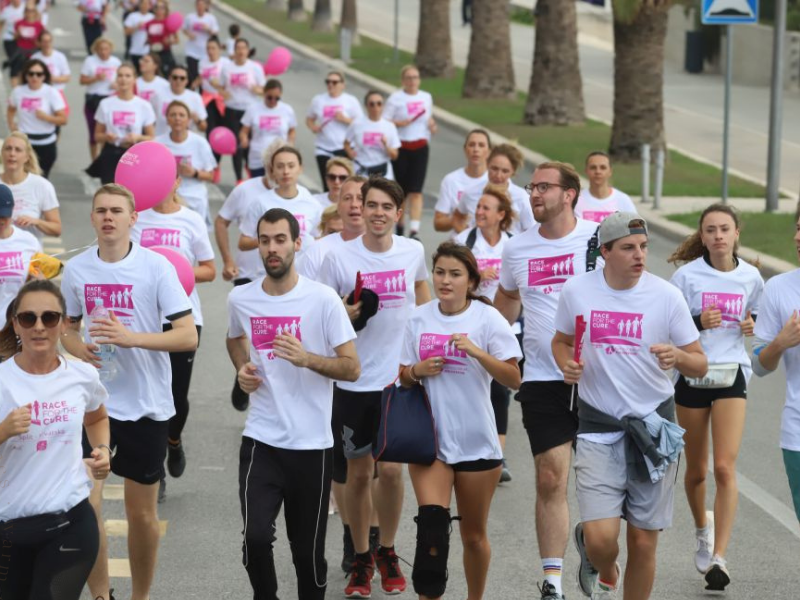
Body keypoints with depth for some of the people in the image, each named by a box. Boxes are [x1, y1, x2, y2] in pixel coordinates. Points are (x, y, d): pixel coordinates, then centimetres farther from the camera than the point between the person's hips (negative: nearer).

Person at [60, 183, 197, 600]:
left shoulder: (156, 267, -8)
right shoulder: (76, 269, 2)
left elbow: (188, 336, -11)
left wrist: (131, 337, -24)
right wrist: (78, 349, -6)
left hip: (146, 404, -2)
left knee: (142, 511, 9)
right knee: (84, 503, -11)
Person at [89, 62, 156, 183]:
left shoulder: (144, 106, 0)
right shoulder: (106, 104, 3)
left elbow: (151, 138, 5)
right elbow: (97, 135, 9)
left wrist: (138, 137, -15)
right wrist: (106, 137, -13)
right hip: (111, 155, 1)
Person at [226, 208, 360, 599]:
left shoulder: (323, 300, -8)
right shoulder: (240, 299, 2)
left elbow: (352, 368, -6)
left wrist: (307, 359, -23)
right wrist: (243, 369, 5)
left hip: (311, 445, -1)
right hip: (261, 439, 2)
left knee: (307, 549, 7)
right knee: (255, 537, -15)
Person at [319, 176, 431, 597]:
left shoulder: (413, 252, -1)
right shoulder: (339, 259, -8)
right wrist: (343, 316, -20)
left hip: (400, 378, 1)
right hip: (354, 381, -1)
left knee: (391, 469, -2)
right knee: (359, 472, 6)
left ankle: (387, 552, 20)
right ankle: (361, 558, 23)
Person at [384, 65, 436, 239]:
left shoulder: (427, 97, 10)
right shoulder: (395, 98, -2)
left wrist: (432, 125, 3)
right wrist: (400, 123, -20)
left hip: (420, 148, 2)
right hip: (401, 148, -2)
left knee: (416, 190, -9)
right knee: (401, 190, 6)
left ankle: (414, 229, -16)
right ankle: (399, 225, 26)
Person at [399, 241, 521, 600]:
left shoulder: (487, 318, -6)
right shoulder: (419, 318, 3)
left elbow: (513, 379, -12)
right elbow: (404, 377, 13)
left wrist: (475, 351, -24)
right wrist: (418, 371, -9)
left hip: (476, 443, -1)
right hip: (429, 439, 1)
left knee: (473, 534, 10)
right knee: (432, 525, -15)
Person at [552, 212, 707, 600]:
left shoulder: (666, 295, -6)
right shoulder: (576, 291, -3)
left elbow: (700, 366, -1)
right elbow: (561, 341, 16)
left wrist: (678, 356, -24)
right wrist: (566, 364, -7)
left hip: (654, 425, 0)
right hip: (598, 426, 0)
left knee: (643, 541, 4)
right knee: (600, 538, -12)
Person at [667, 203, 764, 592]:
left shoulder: (750, 277, 2)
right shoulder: (687, 275, -6)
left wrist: (754, 324, -2)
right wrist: (698, 322, -22)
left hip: (731, 376, 0)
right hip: (691, 375, 0)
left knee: (725, 467, -13)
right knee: (696, 470, 12)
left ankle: (718, 558, -14)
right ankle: (702, 528, 42)